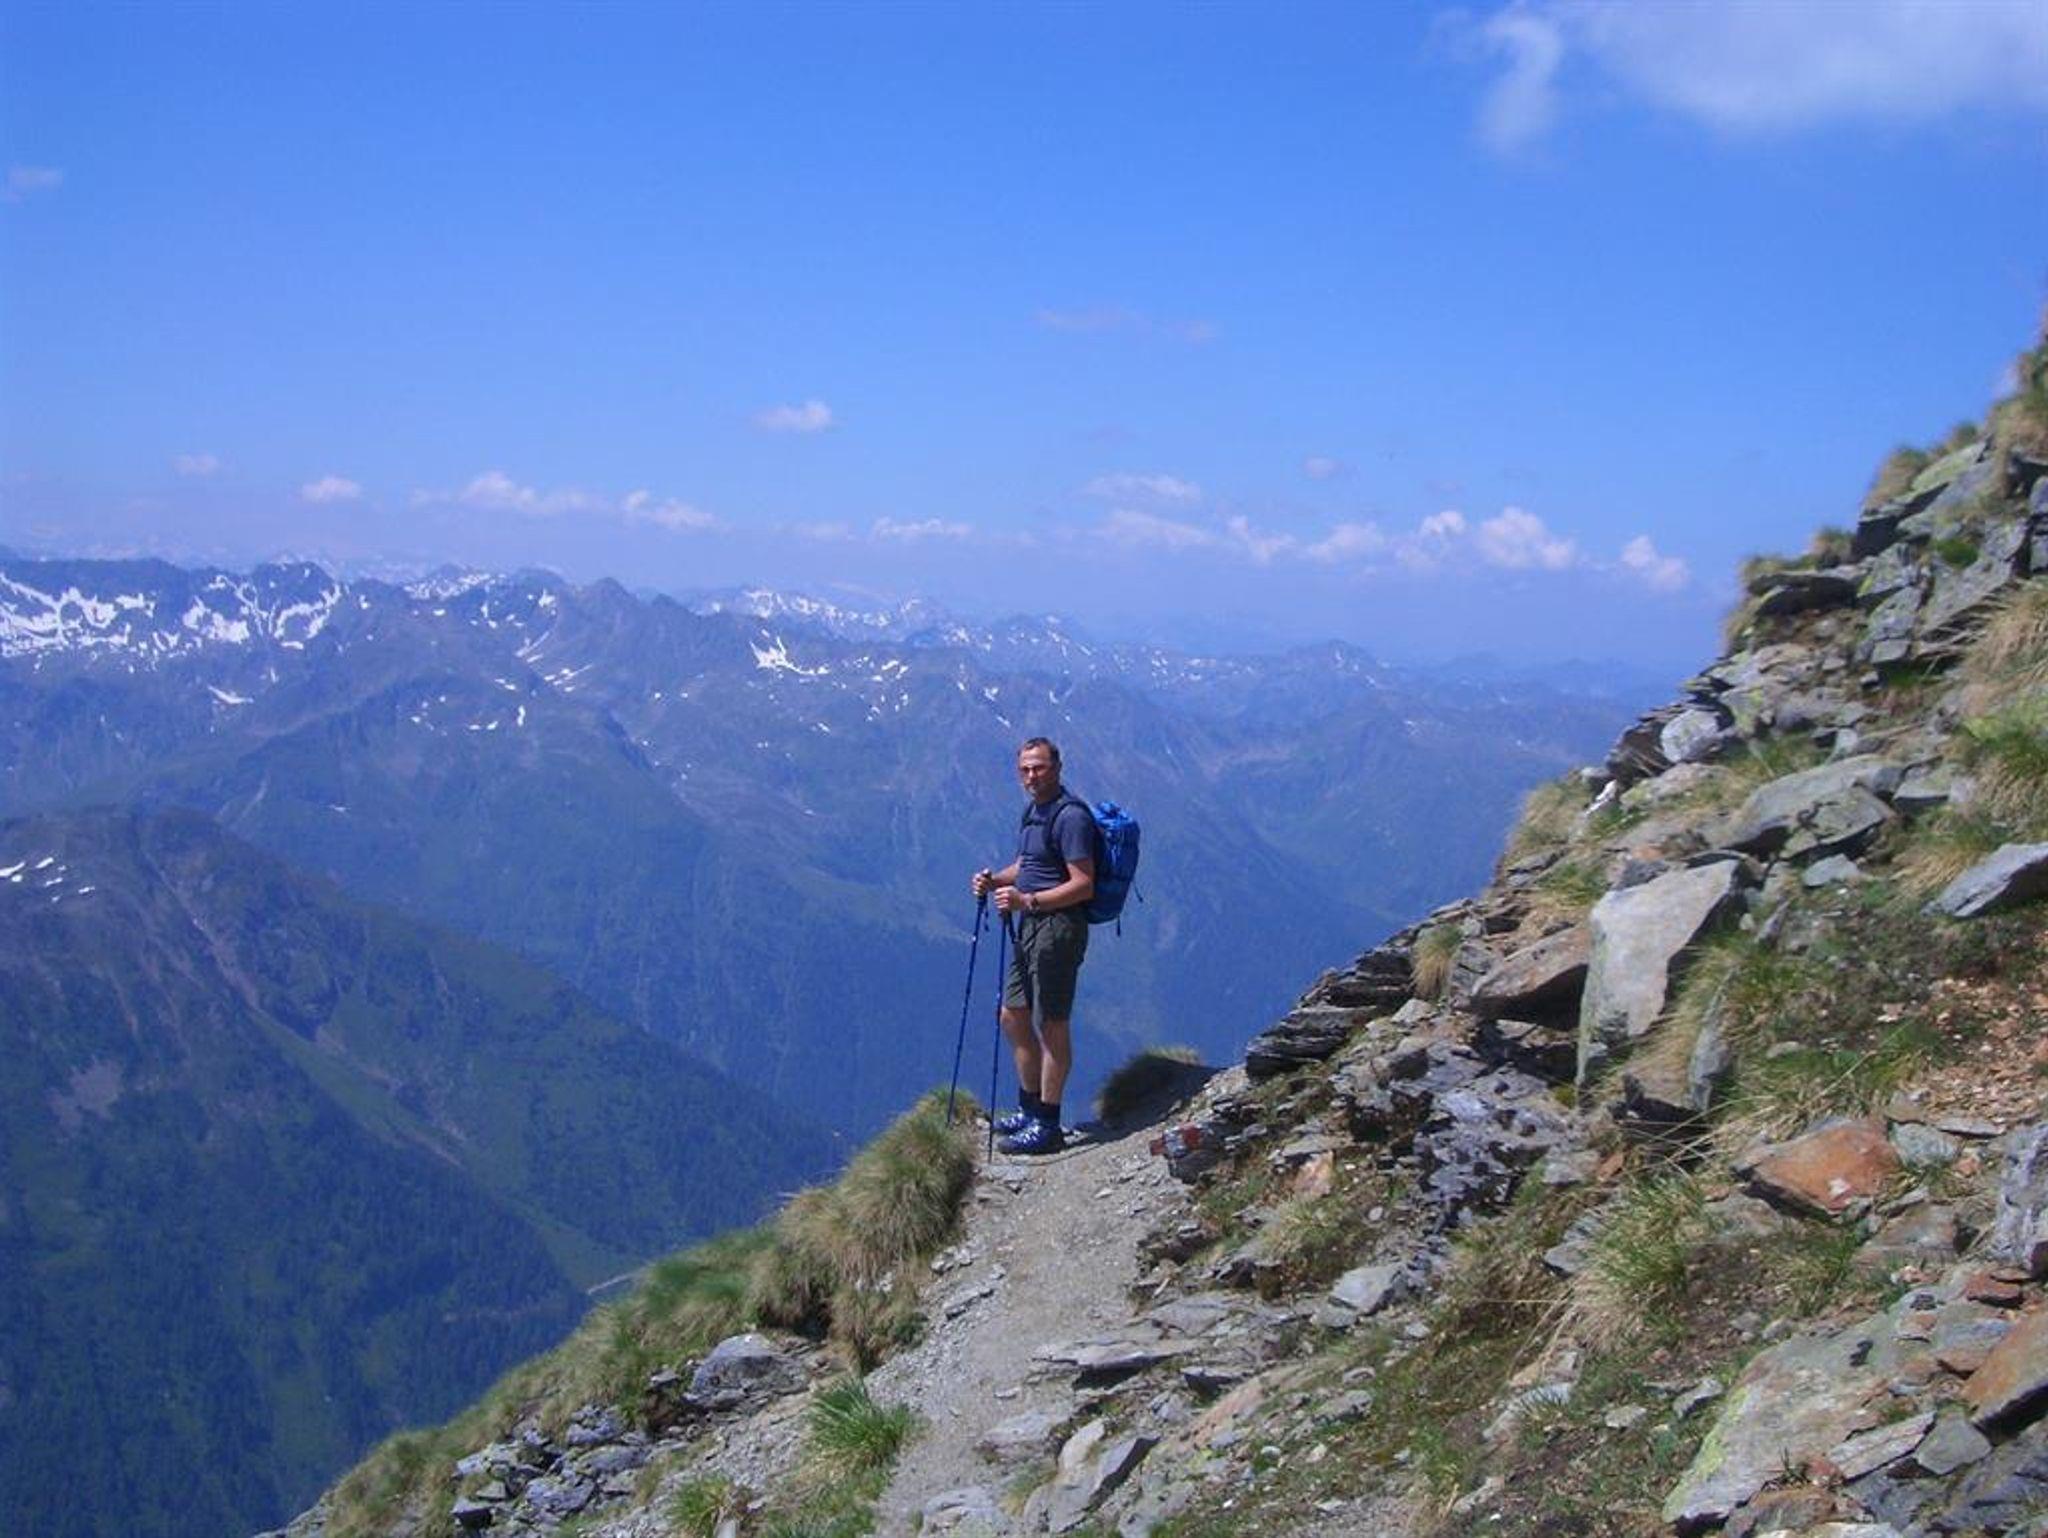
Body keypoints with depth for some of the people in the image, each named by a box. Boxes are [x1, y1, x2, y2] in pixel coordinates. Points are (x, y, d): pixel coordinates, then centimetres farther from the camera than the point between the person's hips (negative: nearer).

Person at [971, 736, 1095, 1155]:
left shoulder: (1070, 816, -16)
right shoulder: (1033, 812, 15)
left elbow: (1083, 885, -20)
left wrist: (1027, 900, -25)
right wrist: (995, 880, 7)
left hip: (1058, 928, -10)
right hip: (1028, 928, 10)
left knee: (1052, 1025, -3)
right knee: (1013, 1017, 16)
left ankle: (1047, 1126, 3)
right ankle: (1030, 1109, 28)